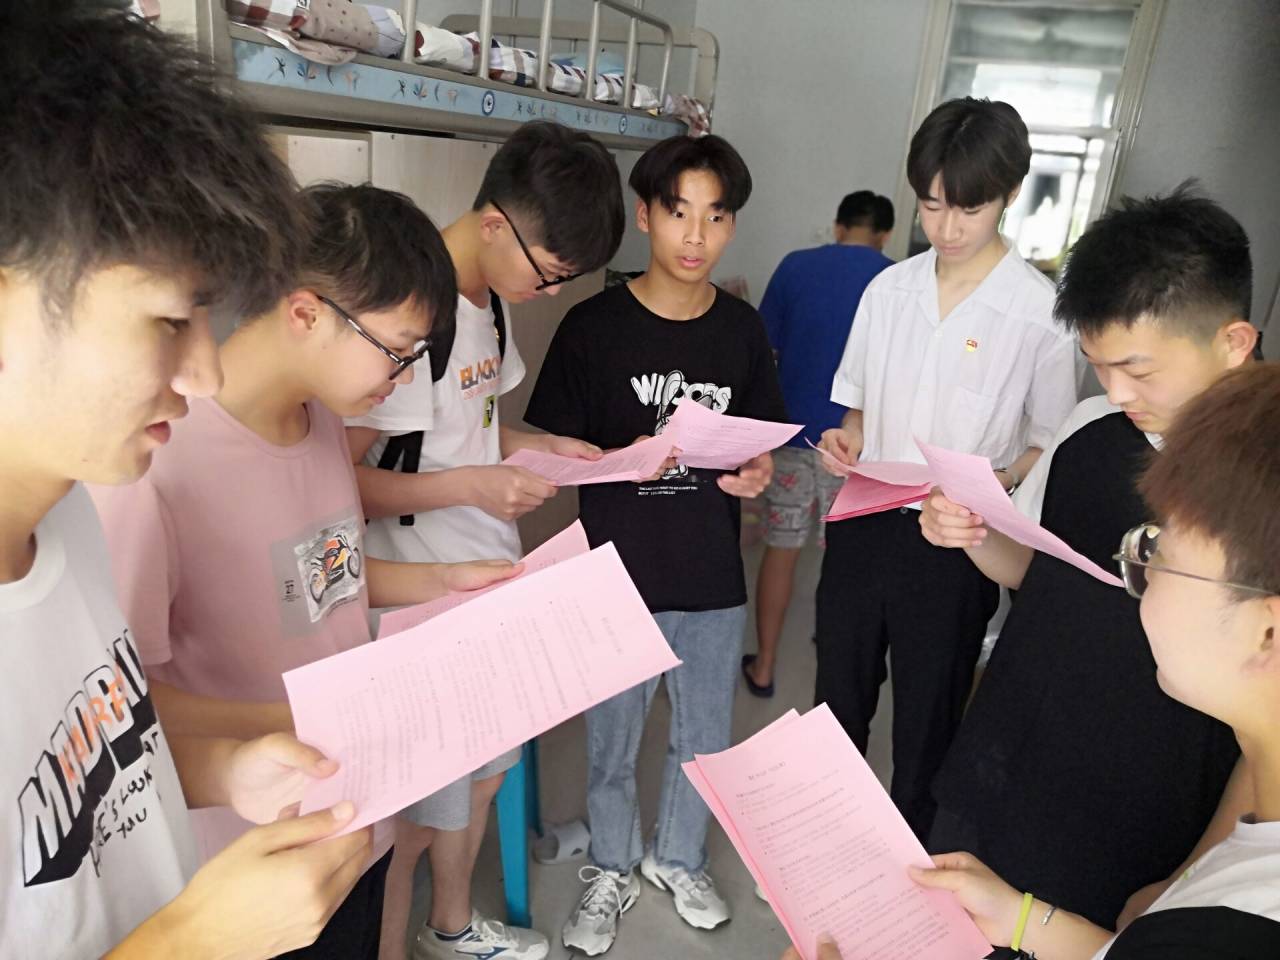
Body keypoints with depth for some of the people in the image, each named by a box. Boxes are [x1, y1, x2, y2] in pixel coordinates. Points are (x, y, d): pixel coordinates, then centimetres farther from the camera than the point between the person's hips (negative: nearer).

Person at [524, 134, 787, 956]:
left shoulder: (743, 328, 0)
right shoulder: (593, 325, -9)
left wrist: (758, 471, -12)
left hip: (714, 579, 3)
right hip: (619, 576, -2)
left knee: (705, 740, 20)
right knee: (612, 743, 15)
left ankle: (679, 859, 48)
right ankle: (614, 870, 43)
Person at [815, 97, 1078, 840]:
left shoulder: (1040, 310, -10)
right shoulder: (890, 287, 3)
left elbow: (1049, 443, -3)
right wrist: (846, 441, -8)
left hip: (953, 543, -4)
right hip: (863, 522, 4)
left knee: (926, 722, 13)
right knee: (839, 701, 19)